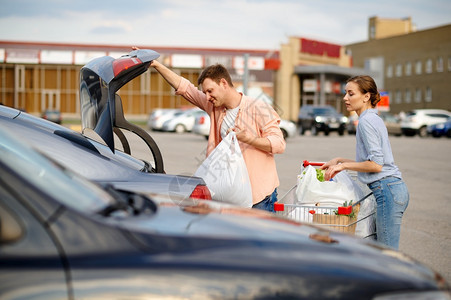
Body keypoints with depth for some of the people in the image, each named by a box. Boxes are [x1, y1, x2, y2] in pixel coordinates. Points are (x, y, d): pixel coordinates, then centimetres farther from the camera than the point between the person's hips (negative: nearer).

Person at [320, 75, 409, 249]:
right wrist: (339, 161, 23)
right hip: (397, 189, 10)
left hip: (386, 189, -10)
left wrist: (343, 165, -7)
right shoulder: (374, 119, 19)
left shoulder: (366, 121, -11)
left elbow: (376, 164, -17)